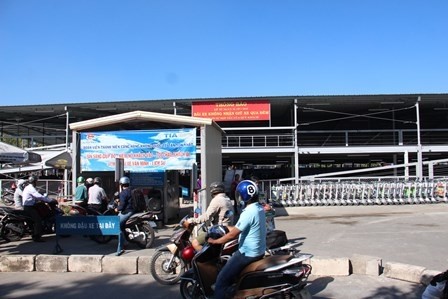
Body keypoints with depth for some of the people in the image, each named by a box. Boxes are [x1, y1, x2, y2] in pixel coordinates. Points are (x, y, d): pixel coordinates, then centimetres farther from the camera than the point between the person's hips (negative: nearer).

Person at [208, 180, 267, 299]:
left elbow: (232, 235, -22)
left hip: (247, 254, -10)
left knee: (221, 281, -5)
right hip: (258, 251, 10)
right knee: (228, 263, 29)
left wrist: (214, 241, -9)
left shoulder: (249, 213, -24)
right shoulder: (259, 208, 6)